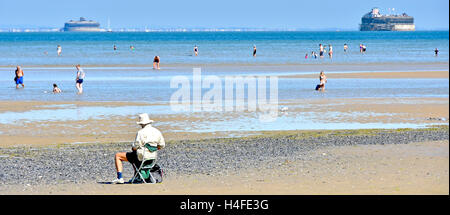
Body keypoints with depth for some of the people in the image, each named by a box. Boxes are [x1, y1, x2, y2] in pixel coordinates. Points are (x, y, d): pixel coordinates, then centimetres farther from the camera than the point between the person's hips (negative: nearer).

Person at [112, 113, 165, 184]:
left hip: (141, 157, -7)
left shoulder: (141, 132, -18)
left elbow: (135, 147, -17)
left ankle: (120, 178, -2)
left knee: (117, 156, 6)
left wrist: (133, 147, 6)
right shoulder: (157, 132, 2)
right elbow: (162, 145, 9)